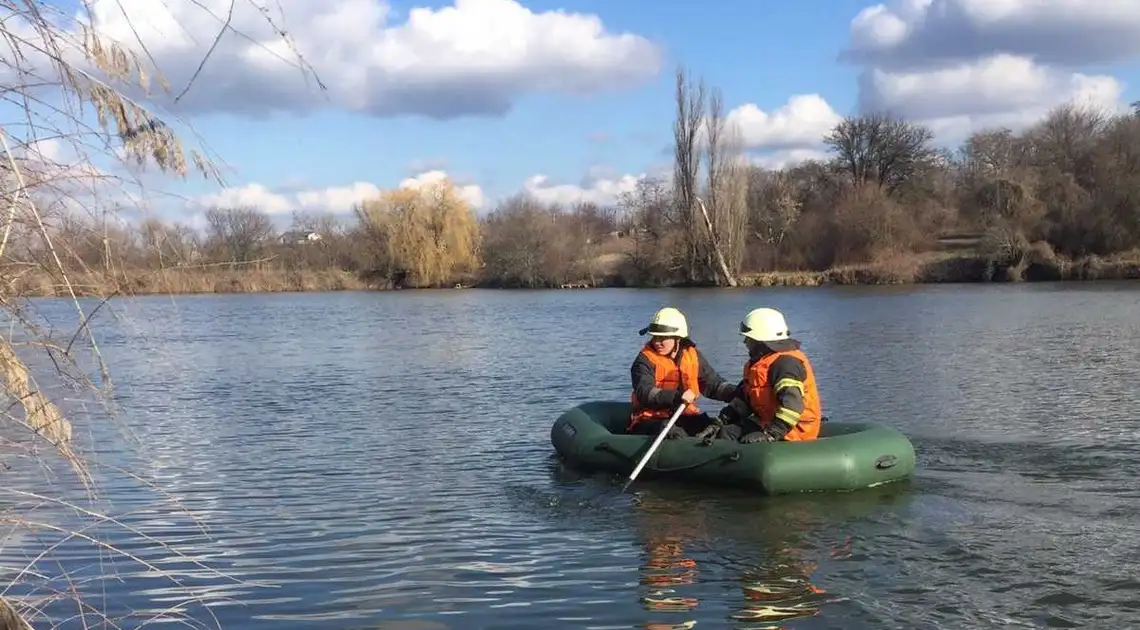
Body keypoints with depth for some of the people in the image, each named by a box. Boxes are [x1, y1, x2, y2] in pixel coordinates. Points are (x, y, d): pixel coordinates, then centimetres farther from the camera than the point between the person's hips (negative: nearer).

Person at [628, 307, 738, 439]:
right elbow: (644, 393, -23)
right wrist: (676, 396, -37)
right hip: (652, 419, -5)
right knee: (676, 435, -34)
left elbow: (714, 384, 15)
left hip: (685, 417, 5)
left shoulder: (692, 356, 9)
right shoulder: (646, 359, -7)